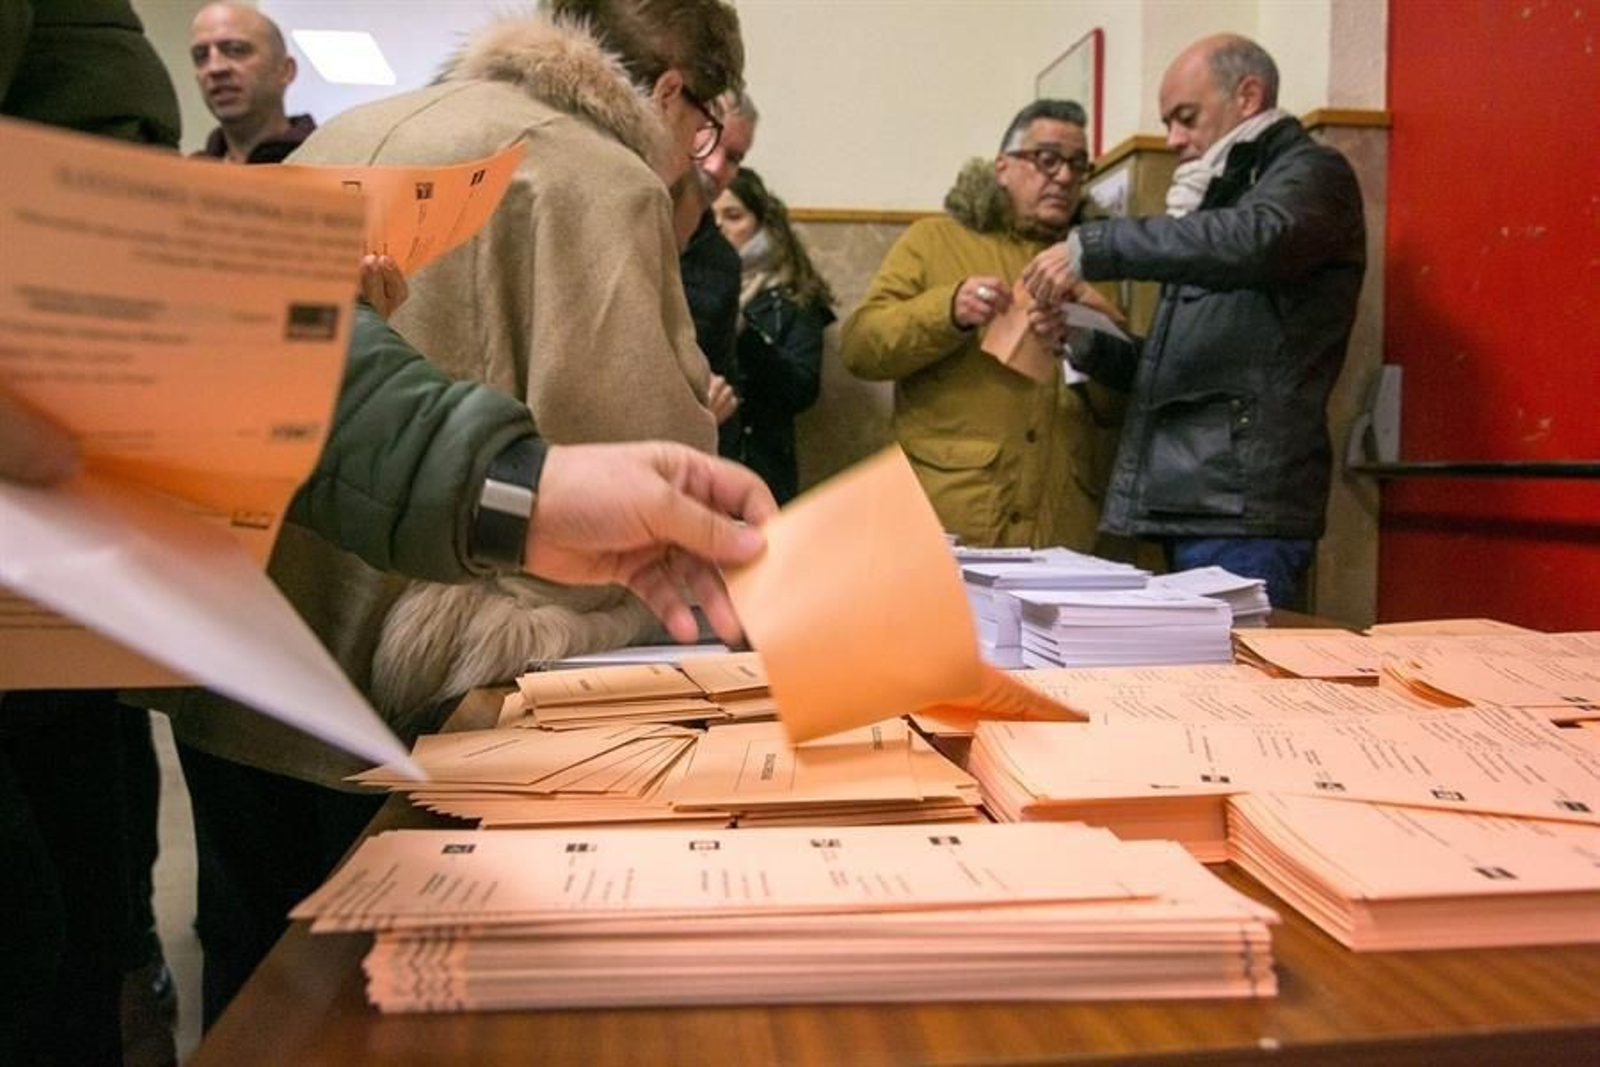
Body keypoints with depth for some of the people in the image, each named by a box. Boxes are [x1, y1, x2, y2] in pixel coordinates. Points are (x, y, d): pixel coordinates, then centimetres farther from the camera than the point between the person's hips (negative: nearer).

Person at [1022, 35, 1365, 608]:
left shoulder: (1312, 172, 2)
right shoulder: (1223, 199, 26)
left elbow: (1255, 240, -25)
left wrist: (1092, 246, -22)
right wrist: (1092, 347, 10)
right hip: (1181, 508, 8)